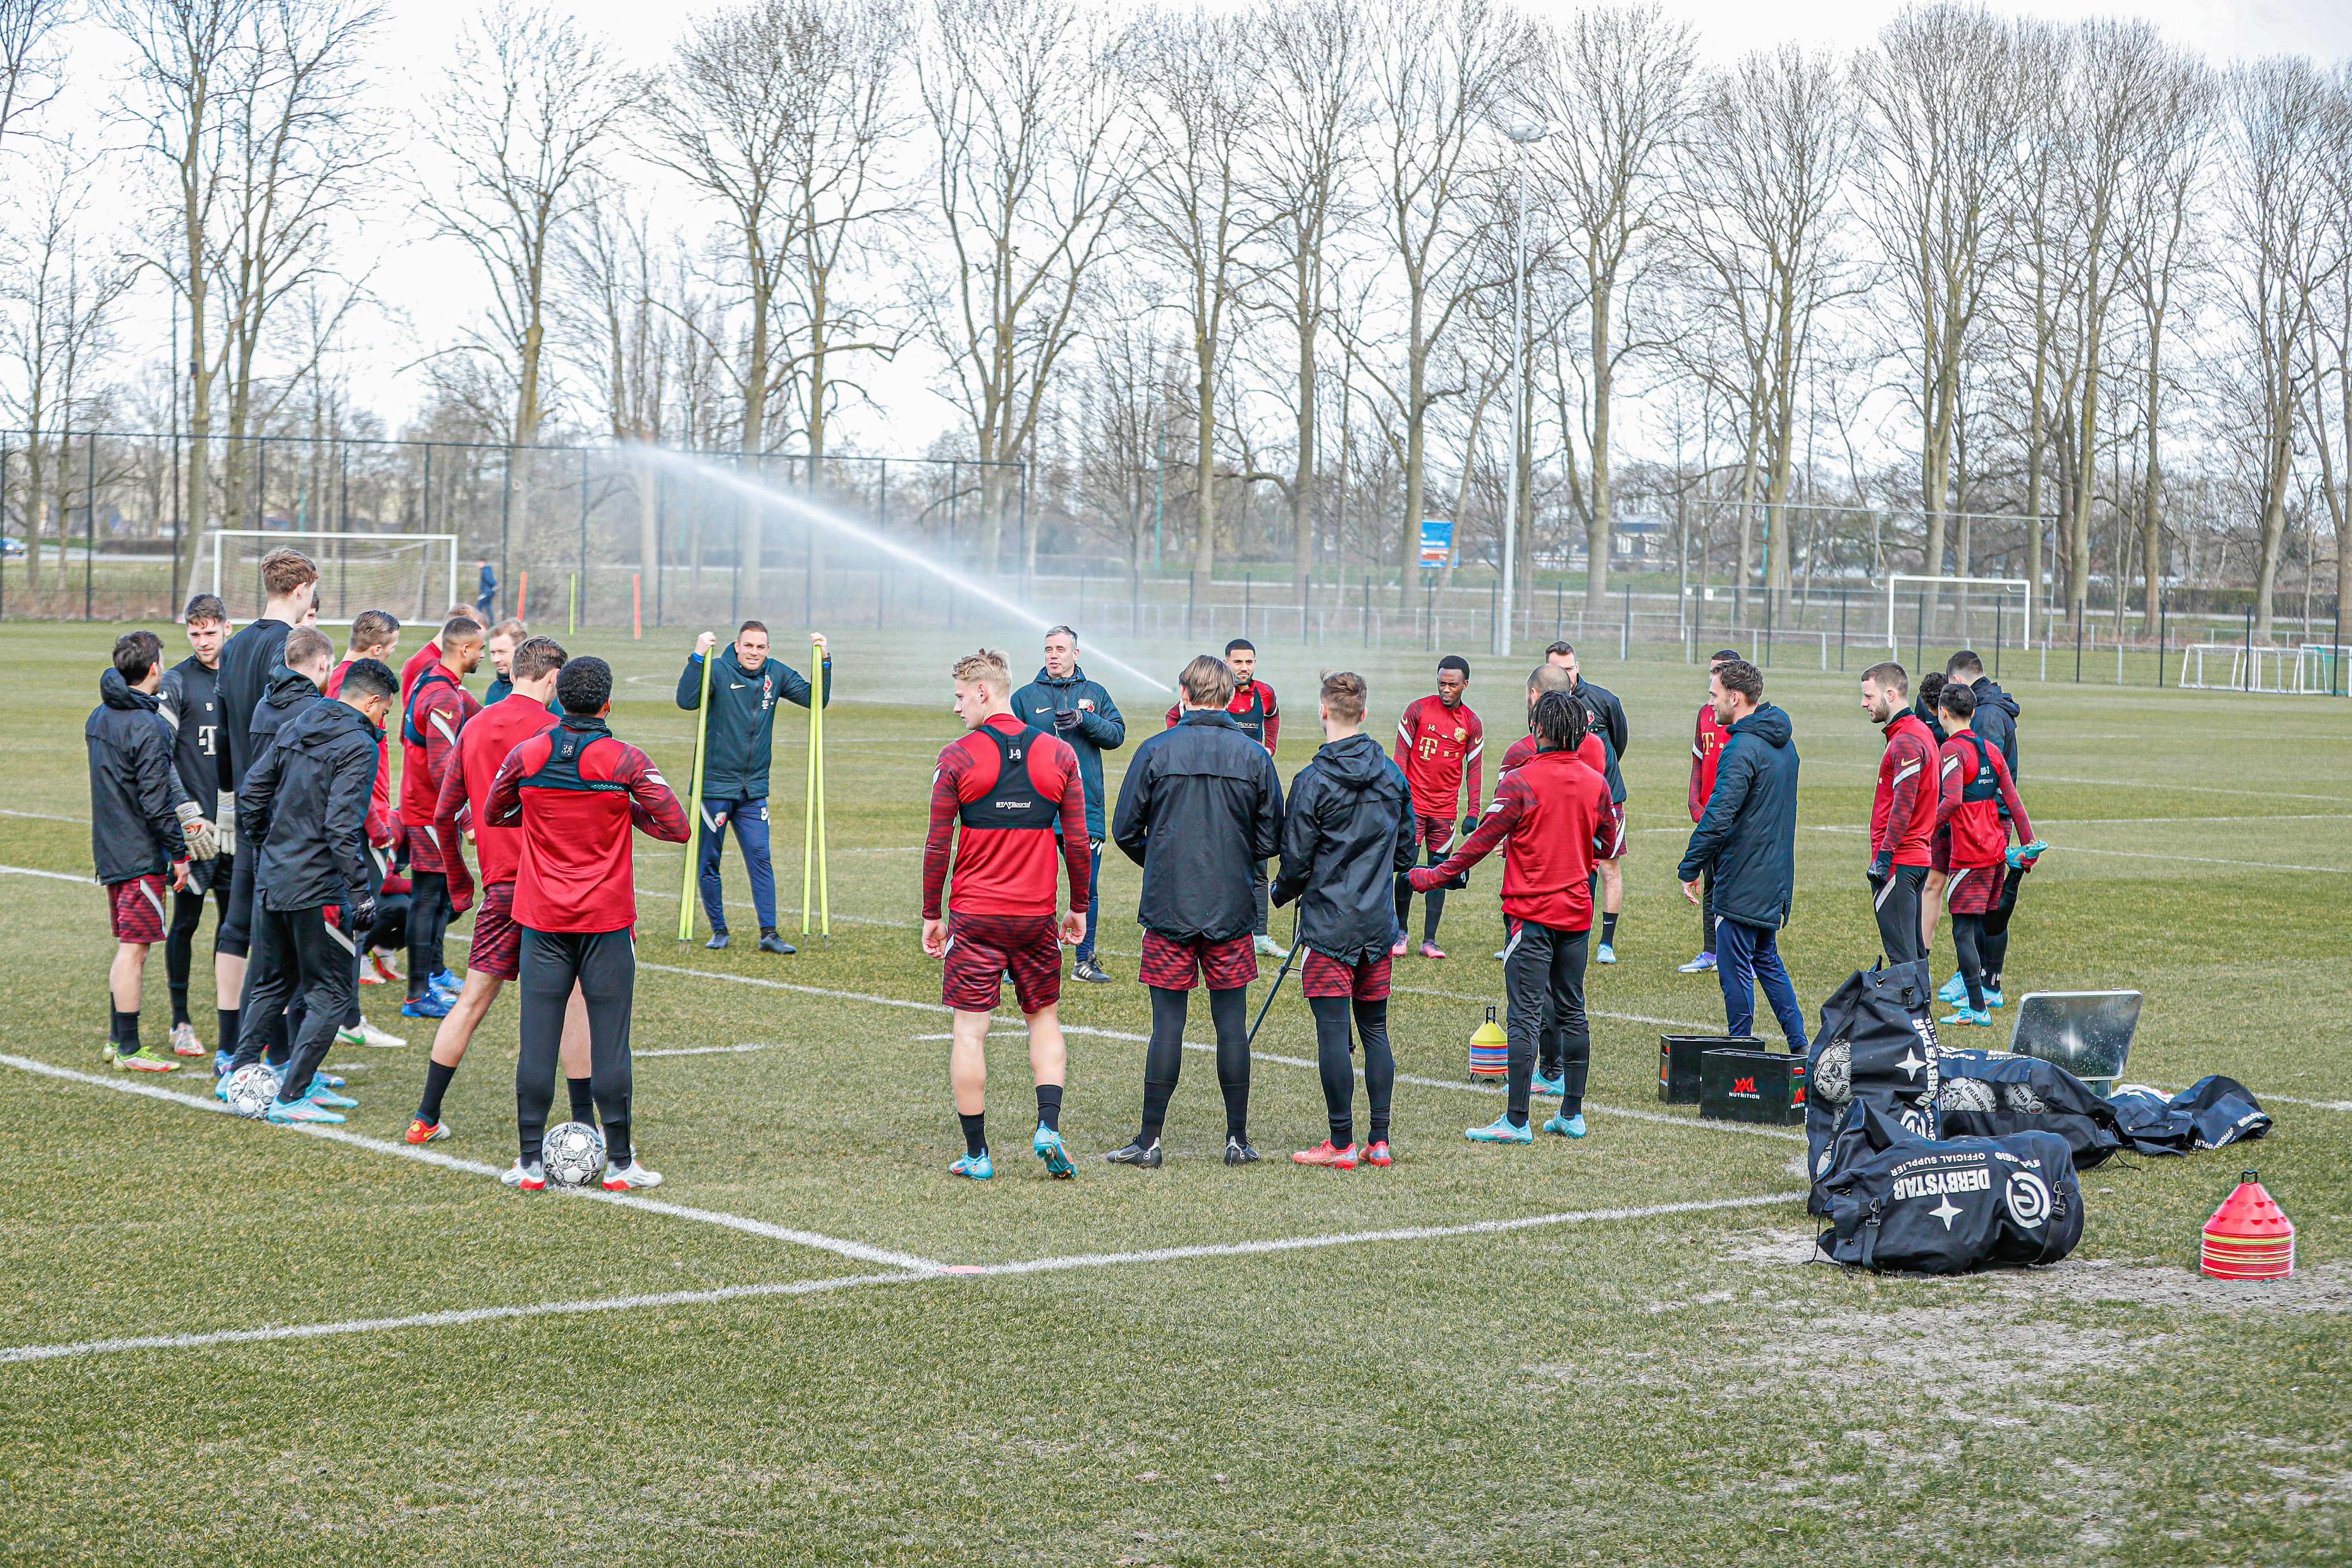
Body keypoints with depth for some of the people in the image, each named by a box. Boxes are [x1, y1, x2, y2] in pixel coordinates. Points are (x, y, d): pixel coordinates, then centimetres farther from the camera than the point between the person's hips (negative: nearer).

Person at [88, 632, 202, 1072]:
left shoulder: (98, 718, 10)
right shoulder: (146, 727, -18)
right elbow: (155, 801, -20)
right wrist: (180, 854, -13)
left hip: (110, 850, 9)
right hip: (142, 855, -9)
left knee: (128, 947, 17)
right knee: (134, 948, -4)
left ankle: (117, 1039, 22)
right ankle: (129, 1050, -1)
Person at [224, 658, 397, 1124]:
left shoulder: (295, 728, 10)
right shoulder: (357, 746, -14)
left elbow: (251, 792, 12)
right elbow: (342, 825, -22)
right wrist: (361, 893, -20)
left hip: (270, 882, 8)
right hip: (318, 889, -8)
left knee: (272, 983, 23)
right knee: (331, 993, 2)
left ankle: (240, 1072, 23)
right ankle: (290, 1098, -1)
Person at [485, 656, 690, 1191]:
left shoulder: (525, 756, 0)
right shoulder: (626, 762, -9)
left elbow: (492, 815, 17)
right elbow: (676, 827, -7)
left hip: (542, 922, 2)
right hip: (608, 924, -2)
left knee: (538, 1040, 4)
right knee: (610, 1040, 2)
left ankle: (531, 1163, 7)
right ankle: (619, 1163, 7)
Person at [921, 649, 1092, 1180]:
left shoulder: (957, 758, -7)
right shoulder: (1059, 754, 1)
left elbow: (937, 846, -6)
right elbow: (1077, 842, 3)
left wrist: (931, 916, 4)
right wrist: (1078, 909, 14)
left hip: (974, 917, -3)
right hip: (1037, 917, 3)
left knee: (970, 1031, 3)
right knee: (1044, 1020, 17)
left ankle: (976, 1153, 5)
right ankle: (1049, 1128, 1)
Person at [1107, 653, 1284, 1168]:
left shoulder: (1156, 751, -5)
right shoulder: (1255, 756, 0)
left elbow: (1125, 831, -2)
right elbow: (1271, 841, 3)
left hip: (1168, 907, -1)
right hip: (1232, 909, 1)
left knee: (1168, 1020, 2)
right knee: (1232, 1021, 7)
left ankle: (1149, 1140, 3)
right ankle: (1238, 1139, 11)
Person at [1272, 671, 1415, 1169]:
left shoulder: (1313, 782, -13)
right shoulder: (1393, 776, 4)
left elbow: (1297, 861, -9)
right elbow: (1407, 847, 12)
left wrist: (1282, 893, 11)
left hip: (1329, 923, -5)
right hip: (1379, 922, 6)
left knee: (1333, 1030, -2)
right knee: (1375, 1027, 11)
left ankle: (1342, 1144, -1)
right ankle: (1379, 1141, 11)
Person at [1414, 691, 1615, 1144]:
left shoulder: (1523, 781, -14)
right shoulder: (1596, 783, 3)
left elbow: (1484, 839, -13)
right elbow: (1606, 845, 14)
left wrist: (1436, 875, -5)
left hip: (1532, 913, -5)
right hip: (1577, 911, 6)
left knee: (1526, 1016, -5)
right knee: (1572, 1012, 13)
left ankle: (1517, 1120, -5)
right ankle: (1572, 1114, 16)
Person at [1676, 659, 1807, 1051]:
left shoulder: (1743, 749, -20)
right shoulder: (1783, 743, 11)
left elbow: (1718, 817, -25)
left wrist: (1689, 869, -16)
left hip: (1742, 883, -9)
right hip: (1776, 880, 9)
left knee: (1735, 970, 0)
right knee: (1767, 961, 20)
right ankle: (1799, 1046, 19)